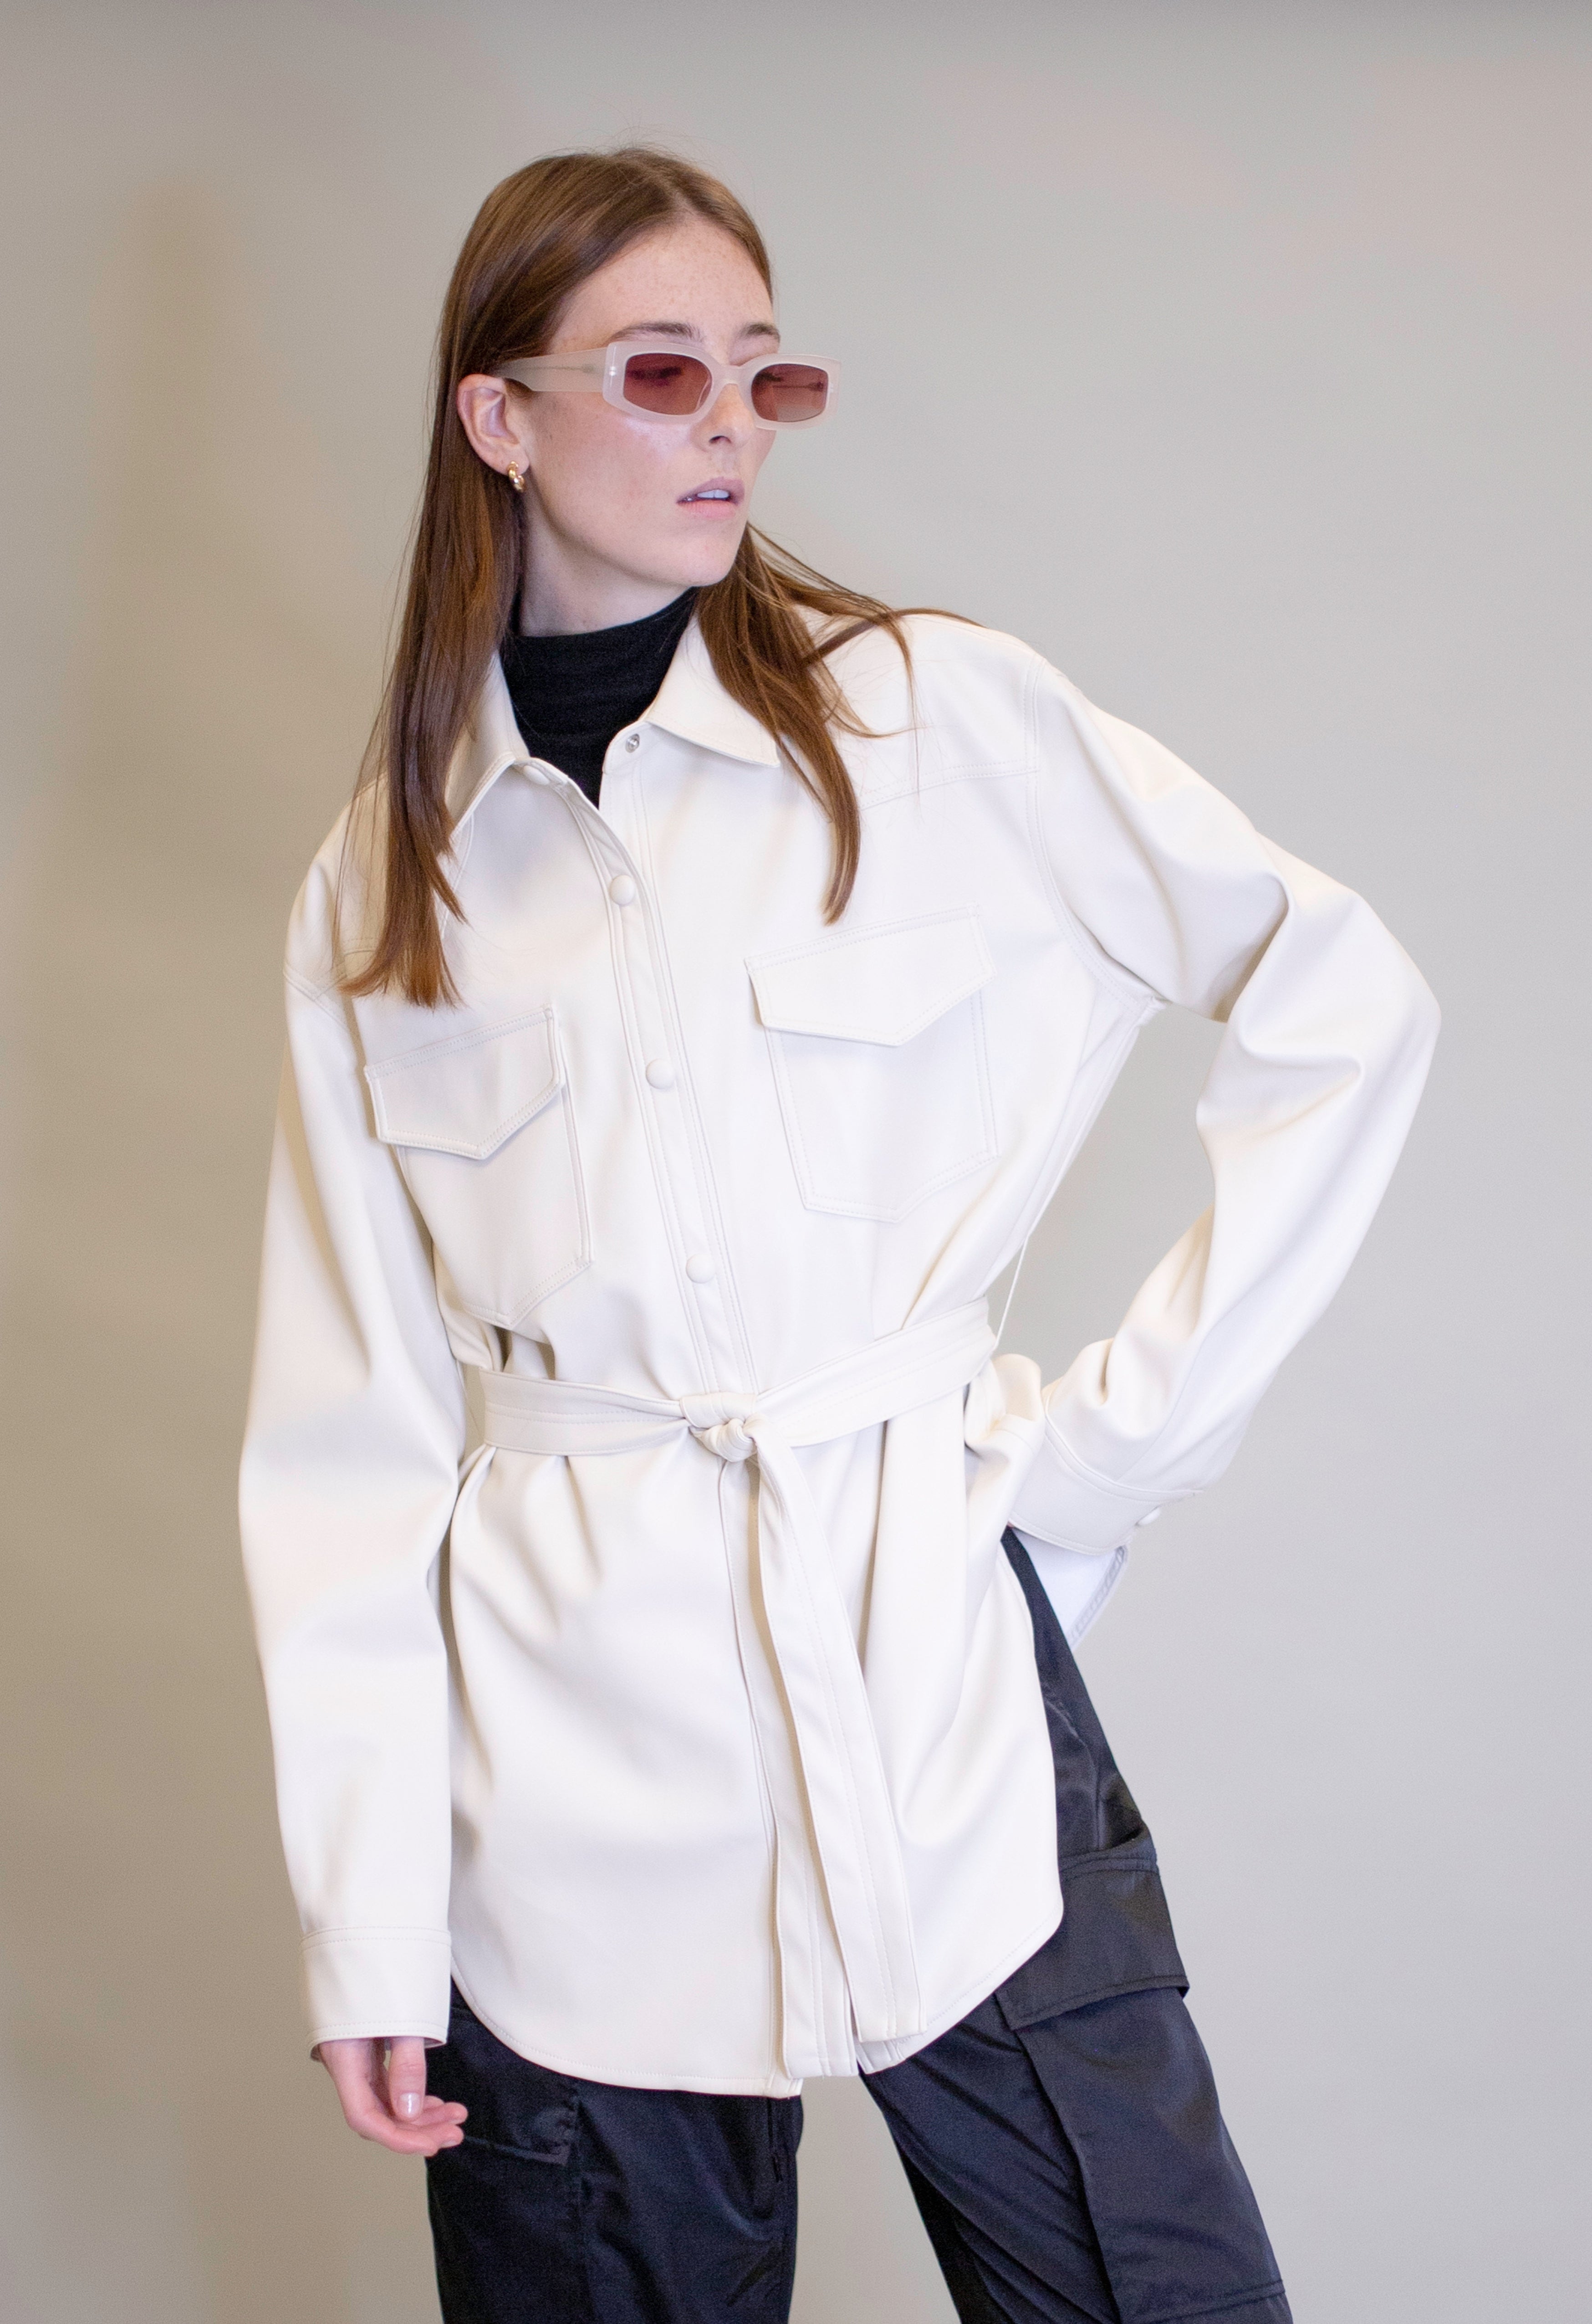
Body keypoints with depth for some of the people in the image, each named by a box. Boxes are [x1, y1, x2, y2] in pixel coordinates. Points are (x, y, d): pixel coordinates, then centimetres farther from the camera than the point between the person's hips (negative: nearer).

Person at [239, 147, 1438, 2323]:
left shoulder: (940, 716, 0)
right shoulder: (385, 880, 5)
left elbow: (1342, 1007, 1)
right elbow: (350, 1420, 4)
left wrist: (1128, 1425, -3)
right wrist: (365, 1903, -1)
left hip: (935, 1653, -1)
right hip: (570, 1758, 2)